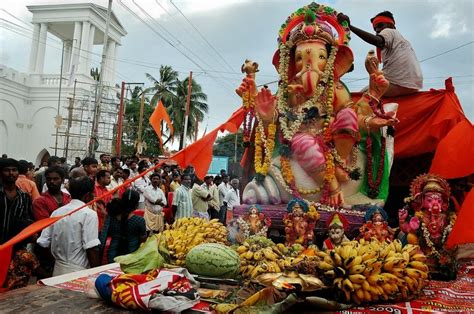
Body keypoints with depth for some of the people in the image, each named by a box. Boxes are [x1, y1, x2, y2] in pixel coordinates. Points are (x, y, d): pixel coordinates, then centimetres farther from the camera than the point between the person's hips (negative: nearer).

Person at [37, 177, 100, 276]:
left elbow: (43, 243, 5)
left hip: (57, 271, 7)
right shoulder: (89, 214, -15)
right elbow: (91, 248, -20)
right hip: (78, 272, -7)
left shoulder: (56, 212, 4)